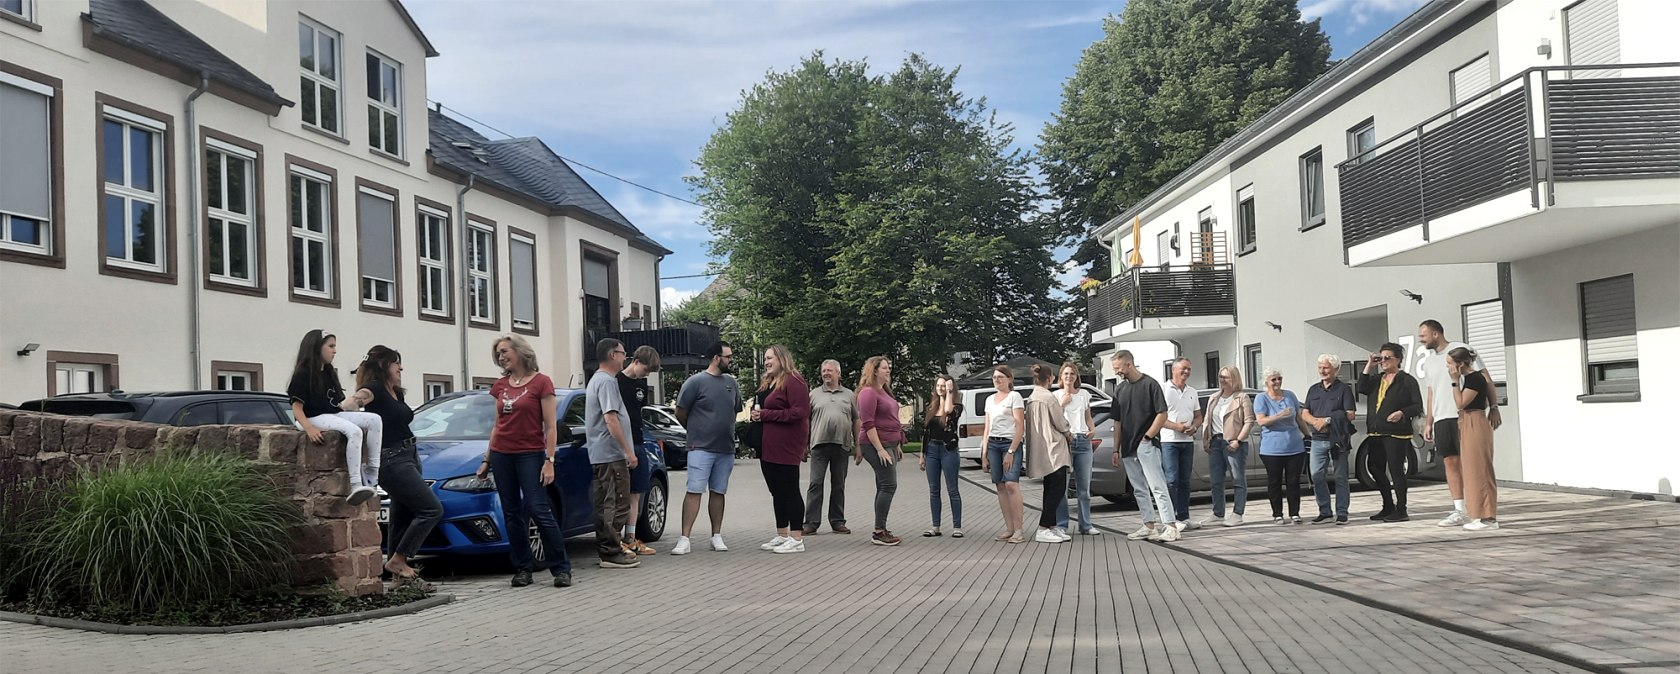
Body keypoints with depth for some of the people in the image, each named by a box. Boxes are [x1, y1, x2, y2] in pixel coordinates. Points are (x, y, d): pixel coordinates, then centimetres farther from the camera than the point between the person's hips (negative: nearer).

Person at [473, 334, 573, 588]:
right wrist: (486, 459, 14)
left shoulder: (541, 382, -4)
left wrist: (549, 460, -13)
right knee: (512, 514, 5)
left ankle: (561, 568, -6)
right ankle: (522, 569, 11)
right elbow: (497, 425, 17)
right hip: (501, 455, 6)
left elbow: (550, 426, -6)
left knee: (539, 510, -12)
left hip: (530, 455, -6)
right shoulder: (500, 386, 12)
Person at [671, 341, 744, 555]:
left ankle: (717, 536, 16)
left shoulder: (731, 383, 11)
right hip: (701, 448, -5)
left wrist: (725, 431, 13)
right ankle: (685, 539, -9)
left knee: (718, 492, 10)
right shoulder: (696, 381, -7)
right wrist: (696, 431, 9)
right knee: (694, 491, -8)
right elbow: (680, 413, -2)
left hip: (726, 449, 5)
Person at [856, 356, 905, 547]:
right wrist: (880, 449, -22)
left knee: (884, 487, 9)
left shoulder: (885, 392, 18)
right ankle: (879, 532, -13)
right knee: (889, 485, -13)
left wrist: (897, 445, 22)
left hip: (888, 445, 10)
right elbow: (868, 424, -19)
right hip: (877, 445, -10)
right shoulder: (868, 392, -12)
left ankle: (881, 531, 12)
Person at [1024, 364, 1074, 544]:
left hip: (1043, 452, 10)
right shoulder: (1048, 397, -14)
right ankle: (1043, 530, -12)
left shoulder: (1031, 399, 14)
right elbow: (1060, 422, -10)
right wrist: (1068, 435, 9)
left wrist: (1064, 434, 17)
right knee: (1058, 488, -9)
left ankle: (1051, 526, 14)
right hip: (1053, 449, -10)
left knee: (1051, 489, 13)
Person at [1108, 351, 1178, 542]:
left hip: (1147, 445, -7)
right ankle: (1149, 526, 15)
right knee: (1139, 490, 9)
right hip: (1128, 448, 7)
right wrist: (1116, 450, 12)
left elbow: (1162, 414, -9)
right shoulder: (1120, 389, 13)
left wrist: (1147, 437, -13)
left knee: (1157, 486, -12)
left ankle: (1170, 527, -15)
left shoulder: (1150, 384, -6)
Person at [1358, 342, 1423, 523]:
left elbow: (1418, 406, -4)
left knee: (1396, 470, -5)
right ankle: (1388, 507, 23)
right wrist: (1369, 366, -1)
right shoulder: (1377, 379, 18)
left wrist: (1402, 413, -21)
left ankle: (1401, 510, 2)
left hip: (1396, 433, -7)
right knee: (1374, 467, 10)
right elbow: (1361, 388, 0)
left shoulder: (1407, 380, -1)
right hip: (1376, 433, 7)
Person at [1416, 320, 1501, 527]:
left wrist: (1493, 407, -13)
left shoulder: (1461, 349, -3)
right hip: (1441, 418, 7)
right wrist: (1428, 422, 17)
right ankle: (1459, 511, 8)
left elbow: (1485, 378, -6)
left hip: (1463, 416, -6)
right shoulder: (1428, 361, 18)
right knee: (1449, 462, 5)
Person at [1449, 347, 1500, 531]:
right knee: (1474, 472, 11)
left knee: (1480, 471, -7)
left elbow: (1460, 403, -17)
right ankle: (1481, 516, 15)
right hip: (1468, 426, 10)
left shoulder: (1475, 378, -15)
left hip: (1475, 425, -10)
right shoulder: (1468, 378, 14)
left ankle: (1488, 518, -5)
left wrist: (1455, 380, -15)